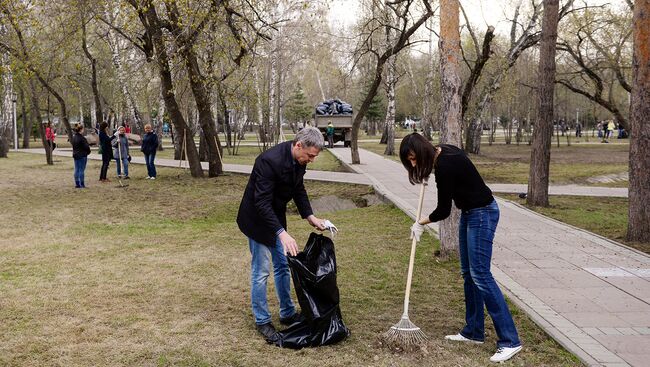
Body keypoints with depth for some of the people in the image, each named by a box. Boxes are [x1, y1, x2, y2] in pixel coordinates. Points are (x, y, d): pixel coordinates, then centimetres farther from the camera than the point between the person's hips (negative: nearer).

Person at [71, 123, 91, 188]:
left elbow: (73, 144, 15)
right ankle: (82, 184, 1)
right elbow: (86, 146, -16)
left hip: (75, 155, 8)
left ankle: (77, 184, 13)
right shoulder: (81, 138, -18)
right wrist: (88, 151, 5)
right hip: (82, 156, -8)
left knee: (76, 170, 10)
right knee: (81, 170, -2)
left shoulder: (73, 137, 7)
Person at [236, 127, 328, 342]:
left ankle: (287, 313, 27)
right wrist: (282, 233, -38)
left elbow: (298, 189, 9)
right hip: (257, 219, -8)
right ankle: (262, 321, 12)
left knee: (283, 266, 14)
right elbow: (262, 203, -33)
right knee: (261, 271, -1)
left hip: (276, 217, 8)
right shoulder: (270, 161, -33)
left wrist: (310, 217, -1)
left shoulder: (299, 160, -7)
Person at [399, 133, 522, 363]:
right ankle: (474, 331, 19)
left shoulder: (445, 166, -25)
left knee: (480, 274, -12)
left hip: (482, 214, -10)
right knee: (468, 273, 11)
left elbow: (443, 210, -17)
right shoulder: (441, 152, 2)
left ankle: (510, 341, -10)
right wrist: (426, 175, 18)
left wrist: (421, 222, 1)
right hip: (470, 213, 10)